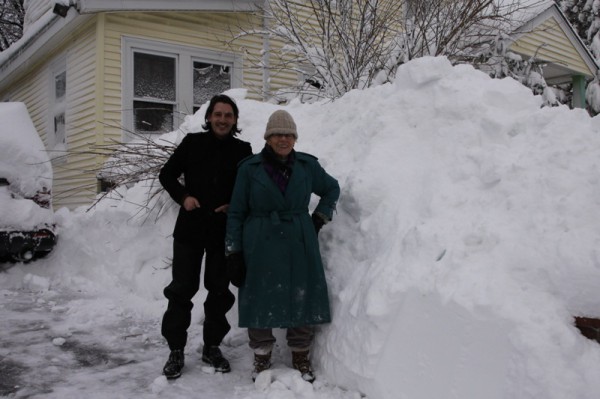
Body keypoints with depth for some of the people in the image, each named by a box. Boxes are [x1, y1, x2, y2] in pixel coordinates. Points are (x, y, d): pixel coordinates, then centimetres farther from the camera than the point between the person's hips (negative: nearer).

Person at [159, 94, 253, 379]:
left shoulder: (243, 150, 2)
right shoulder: (192, 143, 1)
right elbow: (167, 174, 7)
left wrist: (235, 206, -8)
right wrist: (183, 196, -9)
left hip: (224, 232, 1)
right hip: (190, 229, -1)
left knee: (219, 290, 10)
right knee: (182, 289, 3)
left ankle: (212, 347, 25)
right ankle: (176, 350, 15)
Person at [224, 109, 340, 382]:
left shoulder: (307, 165, 4)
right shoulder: (249, 168, -1)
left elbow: (332, 189, 21)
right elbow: (236, 213, 0)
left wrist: (319, 219, 9)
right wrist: (233, 254, -3)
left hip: (299, 246, 2)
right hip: (260, 248, -1)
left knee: (302, 301, 6)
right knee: (260, 303, 5)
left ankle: (301, 358, 24)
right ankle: (262, 359, 24)